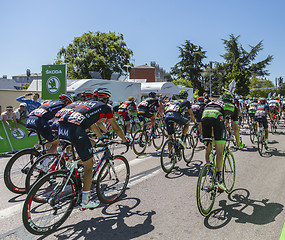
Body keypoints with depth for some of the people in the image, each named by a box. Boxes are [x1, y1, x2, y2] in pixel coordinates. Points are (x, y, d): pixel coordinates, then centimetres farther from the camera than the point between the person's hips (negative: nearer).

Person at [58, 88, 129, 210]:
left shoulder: (87, 102, 35)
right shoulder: (106, 107, 18)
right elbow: (116, 128, 25)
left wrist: (102, 138, 56)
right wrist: (125, 141, 41)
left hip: (62, 124, 7)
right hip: (75, 129, -7)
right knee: (89, 165, 7)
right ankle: (85, 202, 13)